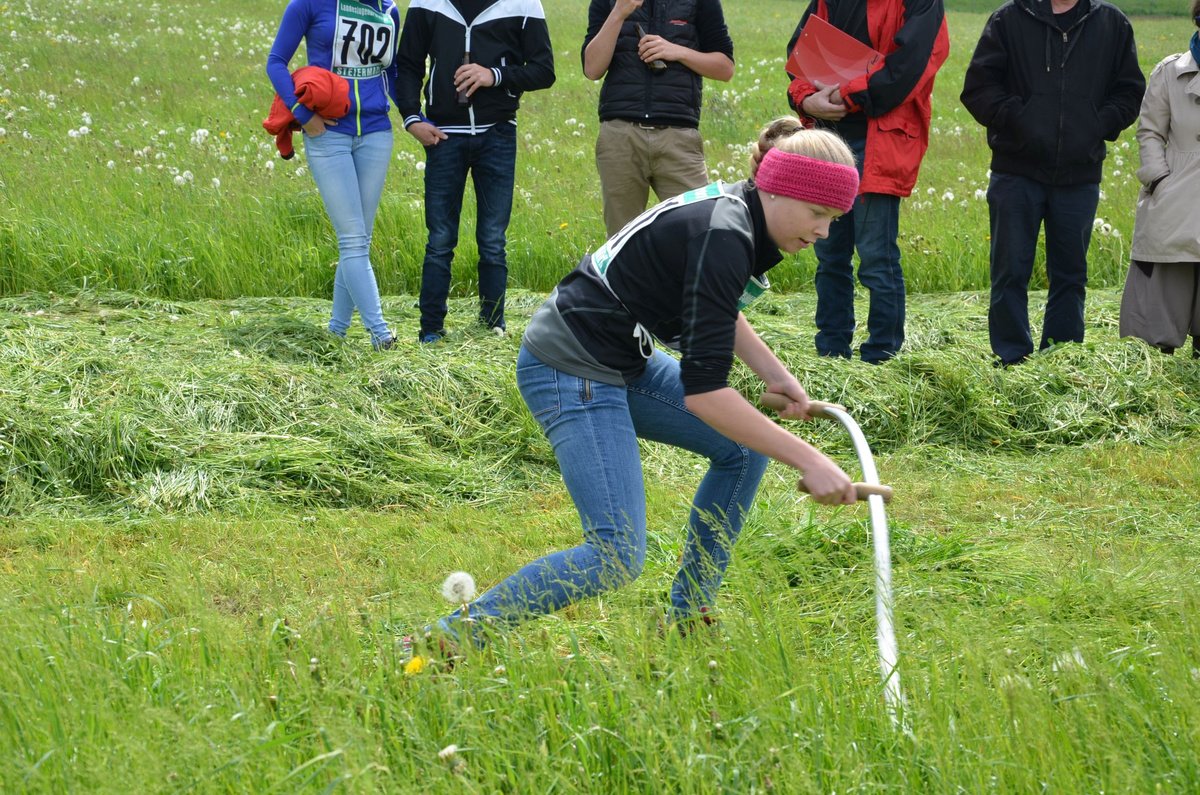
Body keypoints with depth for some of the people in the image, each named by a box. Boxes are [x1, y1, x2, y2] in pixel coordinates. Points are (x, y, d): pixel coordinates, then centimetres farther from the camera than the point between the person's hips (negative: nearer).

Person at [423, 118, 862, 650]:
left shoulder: (738, 211, 4)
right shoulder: (721, 238, -25)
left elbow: (714, 308, 28)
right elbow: (703, 393, -28)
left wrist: (773, 373, 14)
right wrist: (807, 461, -26)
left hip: (622, 361, 10)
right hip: (572, 371, -10)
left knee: (745, 449, 12)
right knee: (617, 557, -16)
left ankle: (688, 616, 18)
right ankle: (449, 640, -12)